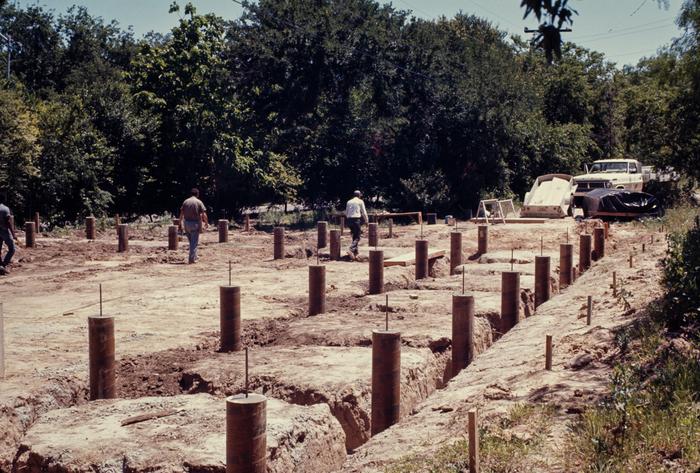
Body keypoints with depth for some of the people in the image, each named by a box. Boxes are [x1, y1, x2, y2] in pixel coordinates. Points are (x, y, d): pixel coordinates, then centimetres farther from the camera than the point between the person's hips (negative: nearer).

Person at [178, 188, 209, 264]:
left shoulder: (185, 201, 5)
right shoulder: (199, 202, -5)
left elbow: (181, 214, 4)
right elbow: (204, 215, -9)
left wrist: (180, 224, 11)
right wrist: (207, 223, 5)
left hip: (186, 223, 4)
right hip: (195, 223, -4)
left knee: (191, 241, 17)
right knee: (194, 242, 1)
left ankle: (194, 257, 22)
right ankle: (192, 259, -1)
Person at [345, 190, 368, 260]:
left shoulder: (349, 202, 15)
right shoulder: (360, 201, 1)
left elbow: (346, 213, 18)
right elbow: (364, 212, 0)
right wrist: (366, 221, 9)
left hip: (349, 220, 6)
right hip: (357, 219, -6)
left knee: (354, 235, 17)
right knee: (357, 237, -5)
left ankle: (355, 251, 18)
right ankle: (351, 250, -25)